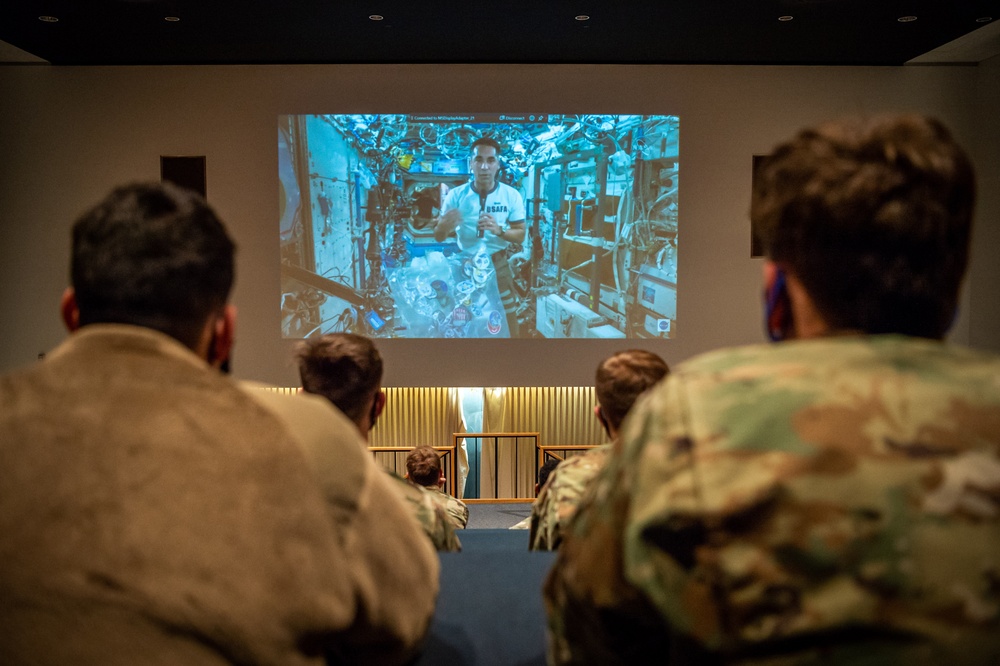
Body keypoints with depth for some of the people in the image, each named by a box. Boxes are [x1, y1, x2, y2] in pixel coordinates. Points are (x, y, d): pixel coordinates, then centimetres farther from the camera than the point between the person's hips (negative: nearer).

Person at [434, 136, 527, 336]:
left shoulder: (512, 196, -9)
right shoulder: (455, 195, -10)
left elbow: (520, 236, -5)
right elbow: (438, 237, -6)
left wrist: (499, 230, -26)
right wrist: (444, 226, -30)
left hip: (497, 265, 0)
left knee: (507, 323, 7)